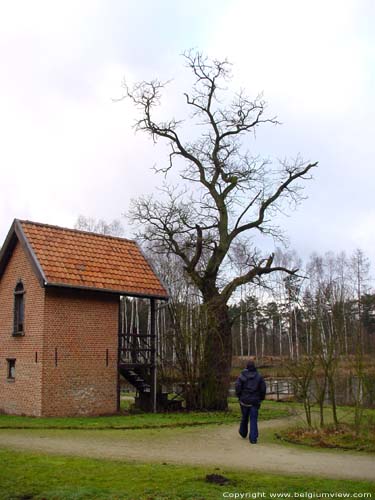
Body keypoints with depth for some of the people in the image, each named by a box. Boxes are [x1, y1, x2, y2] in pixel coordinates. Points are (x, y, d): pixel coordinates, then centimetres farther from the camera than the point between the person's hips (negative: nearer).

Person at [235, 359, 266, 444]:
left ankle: (243, 433, 39)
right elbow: (263, 388, -3)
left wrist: (239, 396, 5)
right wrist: (261, 398, 9)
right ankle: (253, 438, -4)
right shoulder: (259, 376, -2)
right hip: (255, 401, 0)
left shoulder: (242, 376, -6)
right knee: (253, 419, 2)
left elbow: (237, 386, -10)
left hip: (244, 400, 0)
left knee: (244, 417, 19)